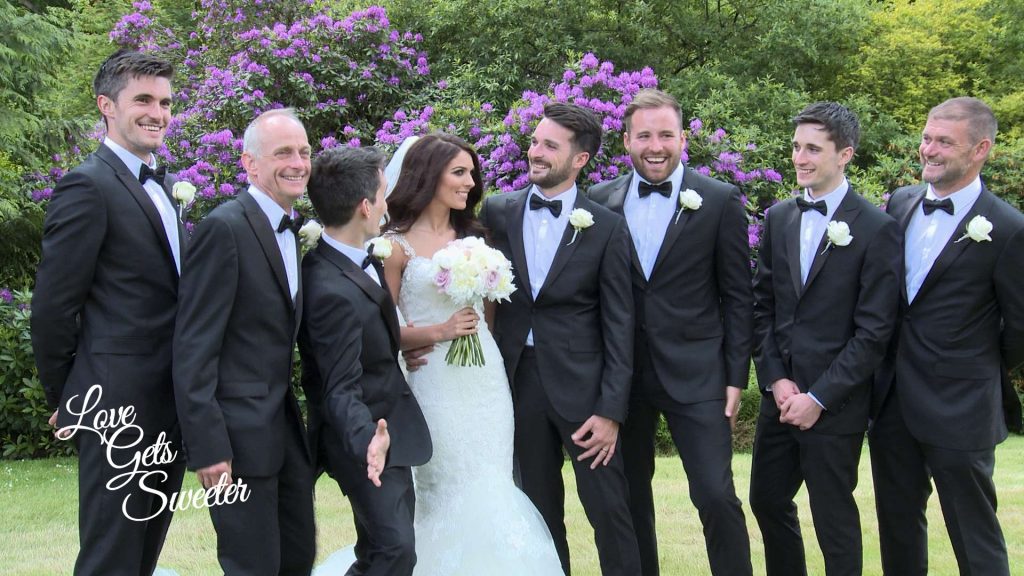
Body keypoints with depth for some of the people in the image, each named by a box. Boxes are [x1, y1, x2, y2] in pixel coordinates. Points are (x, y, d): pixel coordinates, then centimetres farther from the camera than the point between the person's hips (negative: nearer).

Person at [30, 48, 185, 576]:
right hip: (118, 410, -8)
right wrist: (64, 399, -5)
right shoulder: (89, 186, -13)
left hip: (168, 407, 9)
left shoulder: (161, 186, 15)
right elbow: (52, 308, -13)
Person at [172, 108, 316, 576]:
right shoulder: (225, 228, -15)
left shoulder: (292, 229, 12)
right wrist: (207, 446, -21)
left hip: (285, 427, 9)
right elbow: (193, 349, -18)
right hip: (239, 431, -8)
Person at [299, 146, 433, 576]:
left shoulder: (357, 259, 0)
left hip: (385, 426, 10)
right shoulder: (334, 291, -29)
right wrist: (369, 441, -45)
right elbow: (341, 391, -30)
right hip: (367, 435, -10)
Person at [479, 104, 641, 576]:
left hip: (581, 382, -3)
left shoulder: (607, 226, -5)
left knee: (609, 510, 1)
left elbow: (618, 324, -5)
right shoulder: (497, 212, 3)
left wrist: (611, 410, -10)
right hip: (518, 378, 3)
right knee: (538, 510, 13)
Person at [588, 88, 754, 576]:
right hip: (622, 374, 3)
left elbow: (737, 296, 0)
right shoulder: (601, 202, 3)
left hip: (695, 373, -2)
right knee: (629, 498, 12)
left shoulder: (720, 201, -2)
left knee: (716, 496, -7)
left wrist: (736, 376, -4)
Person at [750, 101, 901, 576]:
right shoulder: (778, 218, 7)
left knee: (834, 517, 5)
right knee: (767, 500, 15)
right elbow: (762, 304, 9)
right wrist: (775, 378, -3)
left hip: (836, 405, -5)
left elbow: (874, 331, -12)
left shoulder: (877, 229, -9)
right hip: (780, 395, 6)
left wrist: (819, 397, -14)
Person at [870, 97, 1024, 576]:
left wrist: (980, 375, 7)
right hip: (893, 402, 6)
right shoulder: (900, 203, 5)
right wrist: (892, 367, 12)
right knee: (897, 526, 17)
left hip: (959, 410, -6)